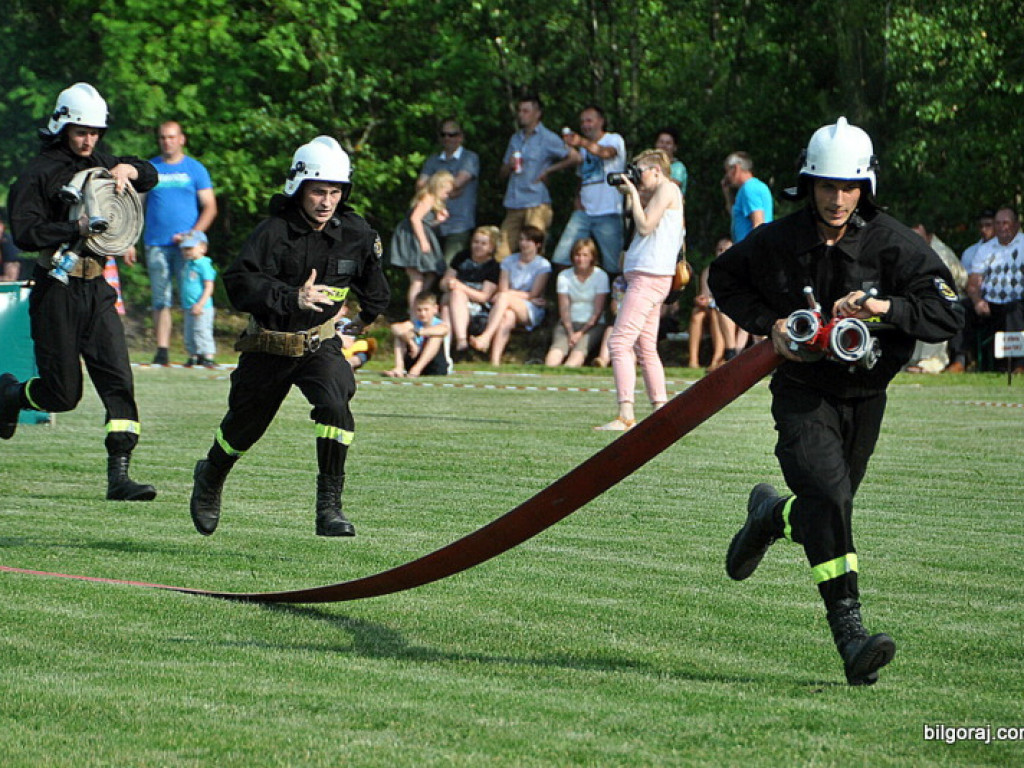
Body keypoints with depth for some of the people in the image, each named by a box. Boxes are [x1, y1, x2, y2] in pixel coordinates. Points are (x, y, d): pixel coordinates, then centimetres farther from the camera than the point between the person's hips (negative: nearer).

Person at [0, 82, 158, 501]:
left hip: (97, 291, 5)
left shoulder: (99, 164, 12)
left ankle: (119, 476, -8)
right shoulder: (39, 172, -7)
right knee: (63, 394, 0)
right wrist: (79, 228, -23)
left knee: (119, 382, -7)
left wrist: (126, 169, -5)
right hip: (57, 291, -5)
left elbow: (149, 175, 18)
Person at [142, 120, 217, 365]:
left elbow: (210, 208, 4)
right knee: (161, 300, 0)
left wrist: (193, 234, -10)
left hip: (186, 245, -2)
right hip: (156, 244, 2)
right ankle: (162, 350, 0)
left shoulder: (195, 169, 6)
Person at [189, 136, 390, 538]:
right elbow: (239, 283, -29)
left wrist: (367, 316, 27)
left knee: (334, 403, -27)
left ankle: (329, 505, -20)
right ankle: (210, 478, 48)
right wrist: (292, 298, -40)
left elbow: (372, 283, 16)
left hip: (320, 343, 2)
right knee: (244, 425, 14)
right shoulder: (273, 232, -19)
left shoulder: (355, 233, -4)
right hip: (268, 348, -2)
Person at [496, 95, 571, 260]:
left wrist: (548, 170, -6)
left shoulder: (548, 138, 2)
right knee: (501, 255, -2)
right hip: (514, 206, 6)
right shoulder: (515, 139, 21)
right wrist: (509, 166, 0)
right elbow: (502, 174, 22)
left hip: (537, 204, -6)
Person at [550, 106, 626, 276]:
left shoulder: (614, 139, 0)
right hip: (583, 211, 6)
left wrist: (581, 142, -43)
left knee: (613, 265, -7)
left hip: (608, 213, -6)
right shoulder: (583, 148, 21)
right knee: (561, 258, -7)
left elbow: (606, 153, -24)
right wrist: (578, 199, 8)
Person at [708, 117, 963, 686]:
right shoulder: (776, 243, -7)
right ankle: (850, 631, -27)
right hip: (803, 393, -2)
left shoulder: (893, 244, -10)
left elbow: (948, 313, -15)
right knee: (827, 496, -23)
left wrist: (886, 308, -31)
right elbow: (723, 278, 11)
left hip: (865, 397, 2)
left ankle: (770, 513, 51)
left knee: (826, 508, 14)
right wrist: (768, 324, -5)